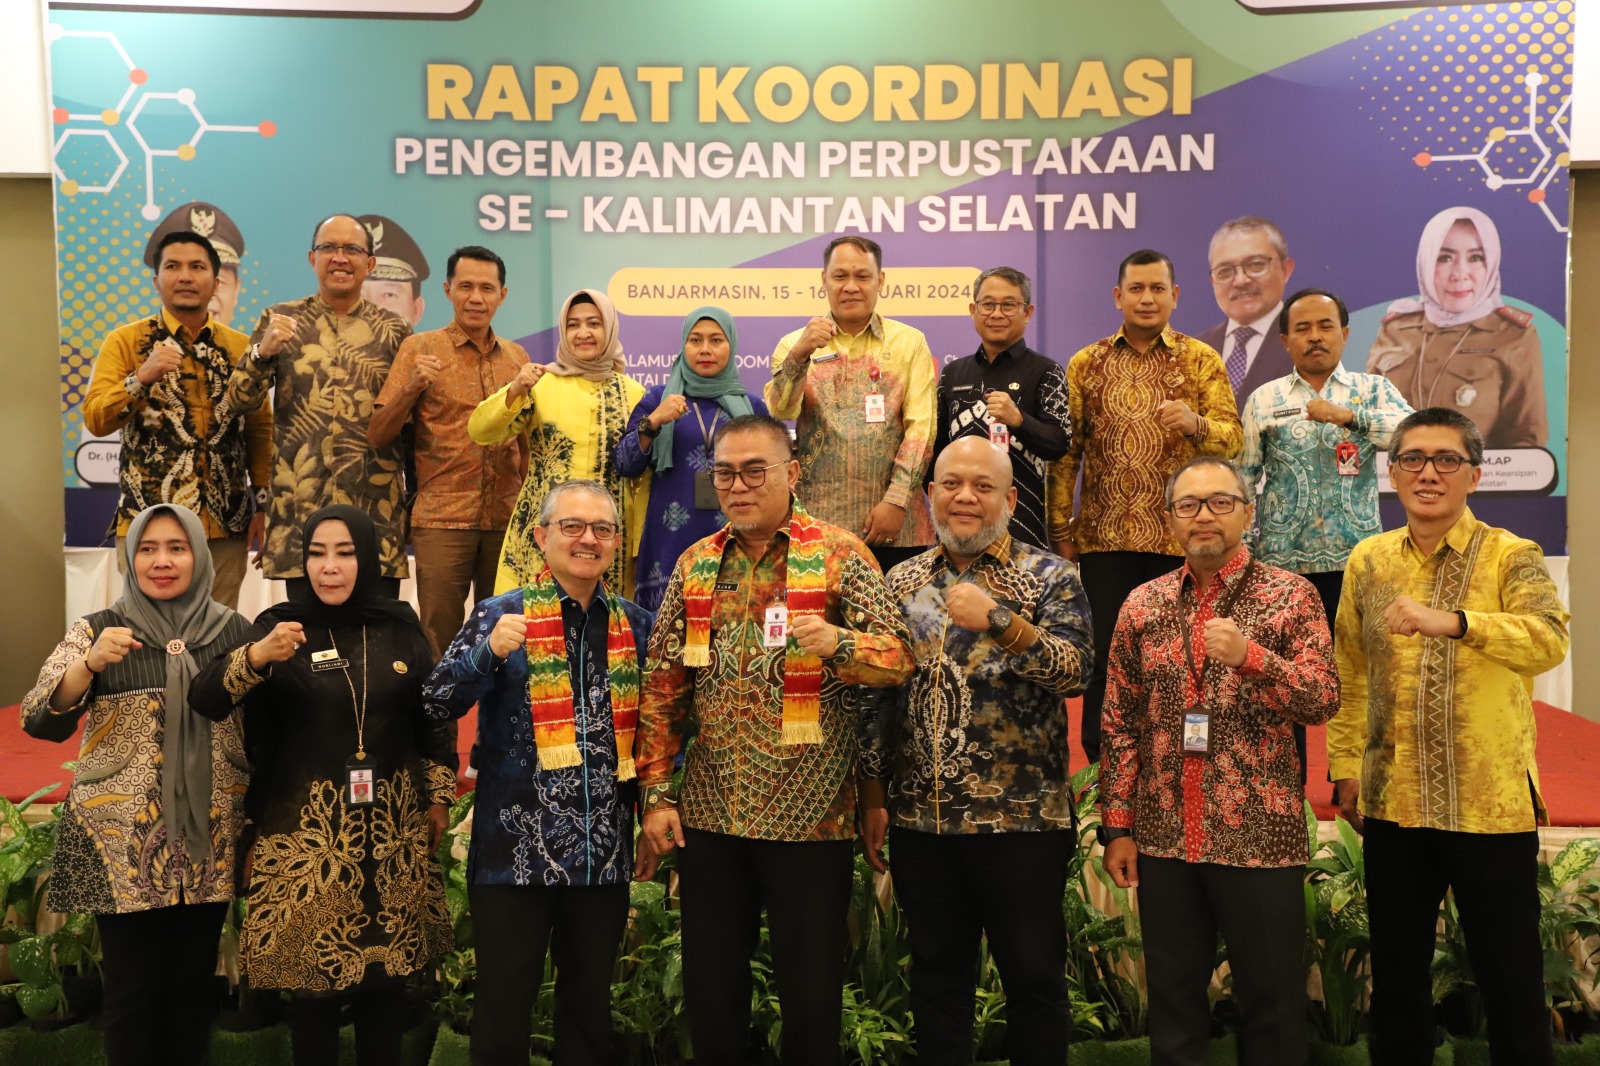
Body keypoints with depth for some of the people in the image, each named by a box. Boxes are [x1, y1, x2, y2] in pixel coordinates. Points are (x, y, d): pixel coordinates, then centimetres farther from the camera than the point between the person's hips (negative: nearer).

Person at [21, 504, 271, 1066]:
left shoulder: (232, 630, 5)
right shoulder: (98, 630, 0)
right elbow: (39, 721, -11)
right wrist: (90, 663, -26)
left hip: (210, 841, 2)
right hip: (122, 841, -2)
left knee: (194, 983, 11)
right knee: (132, 989, 4)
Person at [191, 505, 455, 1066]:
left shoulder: (400, 626, 4)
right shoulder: (279, 625, -3)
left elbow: (431, 716, 12)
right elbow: (204, 700, -15)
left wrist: (439, 795, 11)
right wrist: (257, 655, -32)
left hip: (392, 826, 2)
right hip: (305, 828, -2)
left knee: (386, 972, 8)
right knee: (312, 976, 2)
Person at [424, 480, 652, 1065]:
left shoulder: (635, 624, 7)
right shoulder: (502, 614, -3)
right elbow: (437, 704, -12)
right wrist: (490, 652, -26)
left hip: (604, 851, 3)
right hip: (517, 846, -3)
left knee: (590, 999, 15)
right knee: (505, 1001, 6)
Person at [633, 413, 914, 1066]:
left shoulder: (838, 554, -3)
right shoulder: (696, 564, 8)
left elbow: (899, 658, -8)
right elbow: (662, 690, 9)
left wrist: (839, 642, -28)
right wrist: (656, 794, 3)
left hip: (811, 815, -3)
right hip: (710, 814, 4)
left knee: (812, 994, 6)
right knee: (709, 989, 13)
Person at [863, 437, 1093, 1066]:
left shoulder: (1049, 577, -1)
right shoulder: (903, 581, 9)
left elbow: (1075, 671, -15)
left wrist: (1000, 622, -27)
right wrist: (873, 798, 8)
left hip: (1022, 818, -3)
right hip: (920, 819, 3)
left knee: (1034, 977, 7)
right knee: (936, 973, 14)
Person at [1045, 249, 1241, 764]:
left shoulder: (1201, 361, 5)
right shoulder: (1085, 365, 8)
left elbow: (1232, 439, -3)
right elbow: (1064, 453, 6)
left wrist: (1195, 422, -24)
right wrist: (1060, 529, 1)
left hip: (1180, 539, 0)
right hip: (1105, 538, 1)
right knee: (1105, 654, 5)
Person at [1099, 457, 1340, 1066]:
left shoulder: (1289, 595, 0)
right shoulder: (1143, 604, 7)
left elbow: (1324, 701, -8)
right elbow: (1120, 724, 7)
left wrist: (1251, 656, -24)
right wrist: (1117, 826, 4)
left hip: (1262, 839, -2)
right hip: (1163, 839, 3)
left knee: (1273, 1003, 7)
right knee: (1171, 1001, 12)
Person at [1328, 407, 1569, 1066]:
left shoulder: (1510, 558, -7)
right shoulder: (1368, 560, 6)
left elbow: (1549, 640, -26)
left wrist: (1452, 622, -41)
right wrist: (1345, 766, 9)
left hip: (1492, 806, -3)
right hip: (1393, 803, 4)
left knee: (1511, 980, 7)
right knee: (1396, 974, 15)